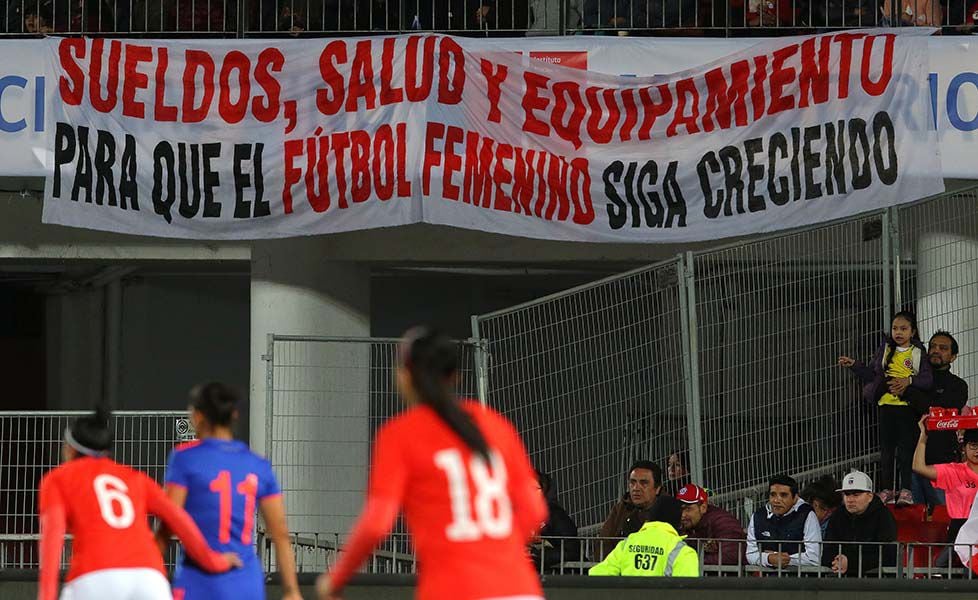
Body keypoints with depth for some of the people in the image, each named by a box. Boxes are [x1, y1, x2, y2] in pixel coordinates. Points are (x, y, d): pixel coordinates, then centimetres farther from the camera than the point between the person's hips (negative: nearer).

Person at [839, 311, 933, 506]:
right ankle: (886, 490, 9)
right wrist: (854, 365, 3)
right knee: (887, 448, 4)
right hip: (887, 404, 3)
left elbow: (927, 379, -7)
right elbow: (871, 373, 15)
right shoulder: (885, 350, 11)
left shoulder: (918, 353, 2)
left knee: (906, 448, -2)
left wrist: (909, 381, -23)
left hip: (908, 407, -3)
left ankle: (905, 490, 0)